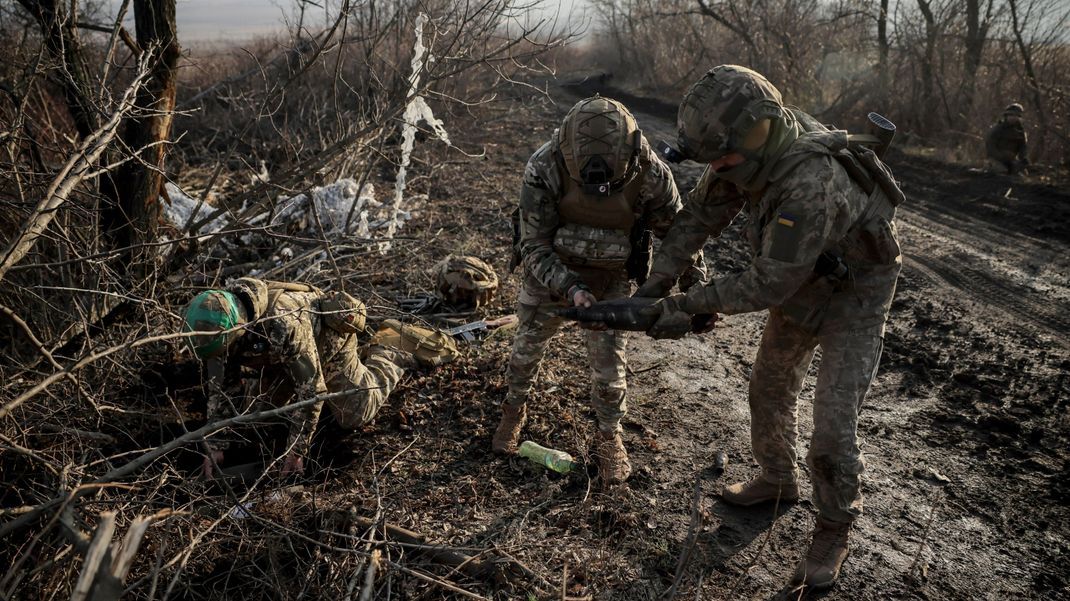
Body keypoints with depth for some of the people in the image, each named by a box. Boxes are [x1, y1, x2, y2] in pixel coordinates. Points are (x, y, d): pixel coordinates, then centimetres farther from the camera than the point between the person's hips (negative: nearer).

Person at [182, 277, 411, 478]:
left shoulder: (285, 325, -46)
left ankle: (386, 360, 21)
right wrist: (214, 446, -17)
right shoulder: (221, 325, -26)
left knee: (354, 416, -2)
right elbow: (218, 388, -15)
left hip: (330, 339, -6)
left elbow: (311, 389, -40)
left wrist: (296, 451, -33)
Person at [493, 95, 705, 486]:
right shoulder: (545, 168, -31)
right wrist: (569, 288, -40)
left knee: (609, 363, 3)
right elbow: (534, 247, -25)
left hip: (612, 277, 0)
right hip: (550, 271, 0)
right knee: (528, 346, 14)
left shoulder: (649, 173, -28)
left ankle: (609, 437, 27)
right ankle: (515, 409, 42)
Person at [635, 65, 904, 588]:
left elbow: (767, 285, -35)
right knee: (769, 390, 19)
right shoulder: (755, 144, -18)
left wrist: (689, 305, -28)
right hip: (801, 285, 8)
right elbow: (700, 215, -8)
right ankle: (777, 481, 43)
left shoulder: (810, 187, -42)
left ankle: (834, 531, 17)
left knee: (832, 428, -7)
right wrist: (655, 283, -14)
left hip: (853, 296, -8)